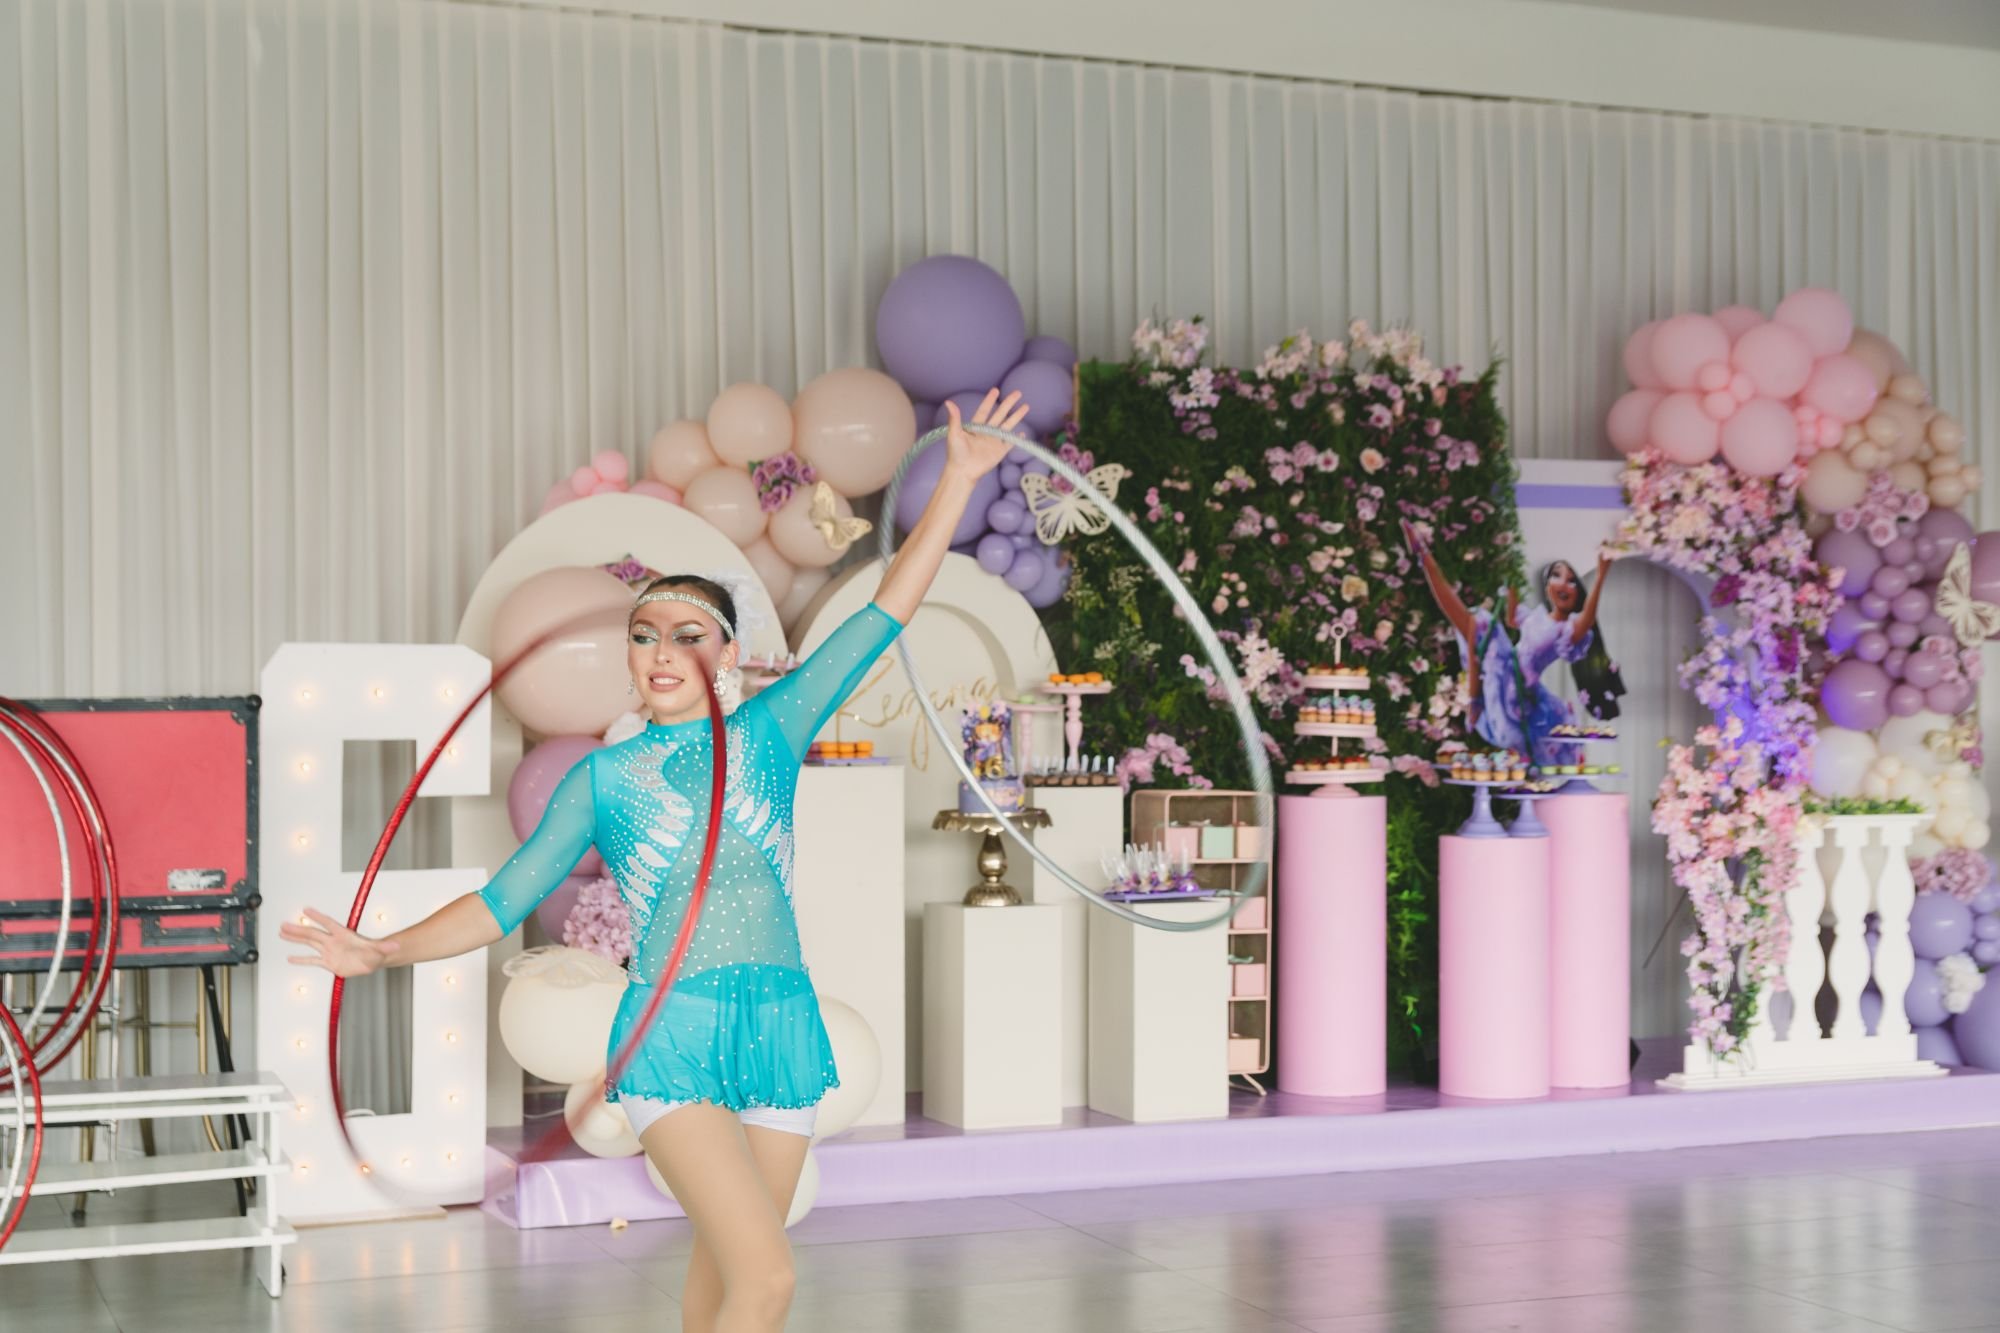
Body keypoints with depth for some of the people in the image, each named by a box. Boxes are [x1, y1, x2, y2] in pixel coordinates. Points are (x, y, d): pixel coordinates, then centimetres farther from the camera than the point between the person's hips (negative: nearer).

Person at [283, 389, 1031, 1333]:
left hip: (781, 1034, 2)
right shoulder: (602, 779, 7)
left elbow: (883, 617, 7)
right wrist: (385, 951, -8)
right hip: (672, 1042, -2)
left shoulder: (769, 731, 9)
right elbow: (503, 901, 5)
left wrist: (959, 480, 5)